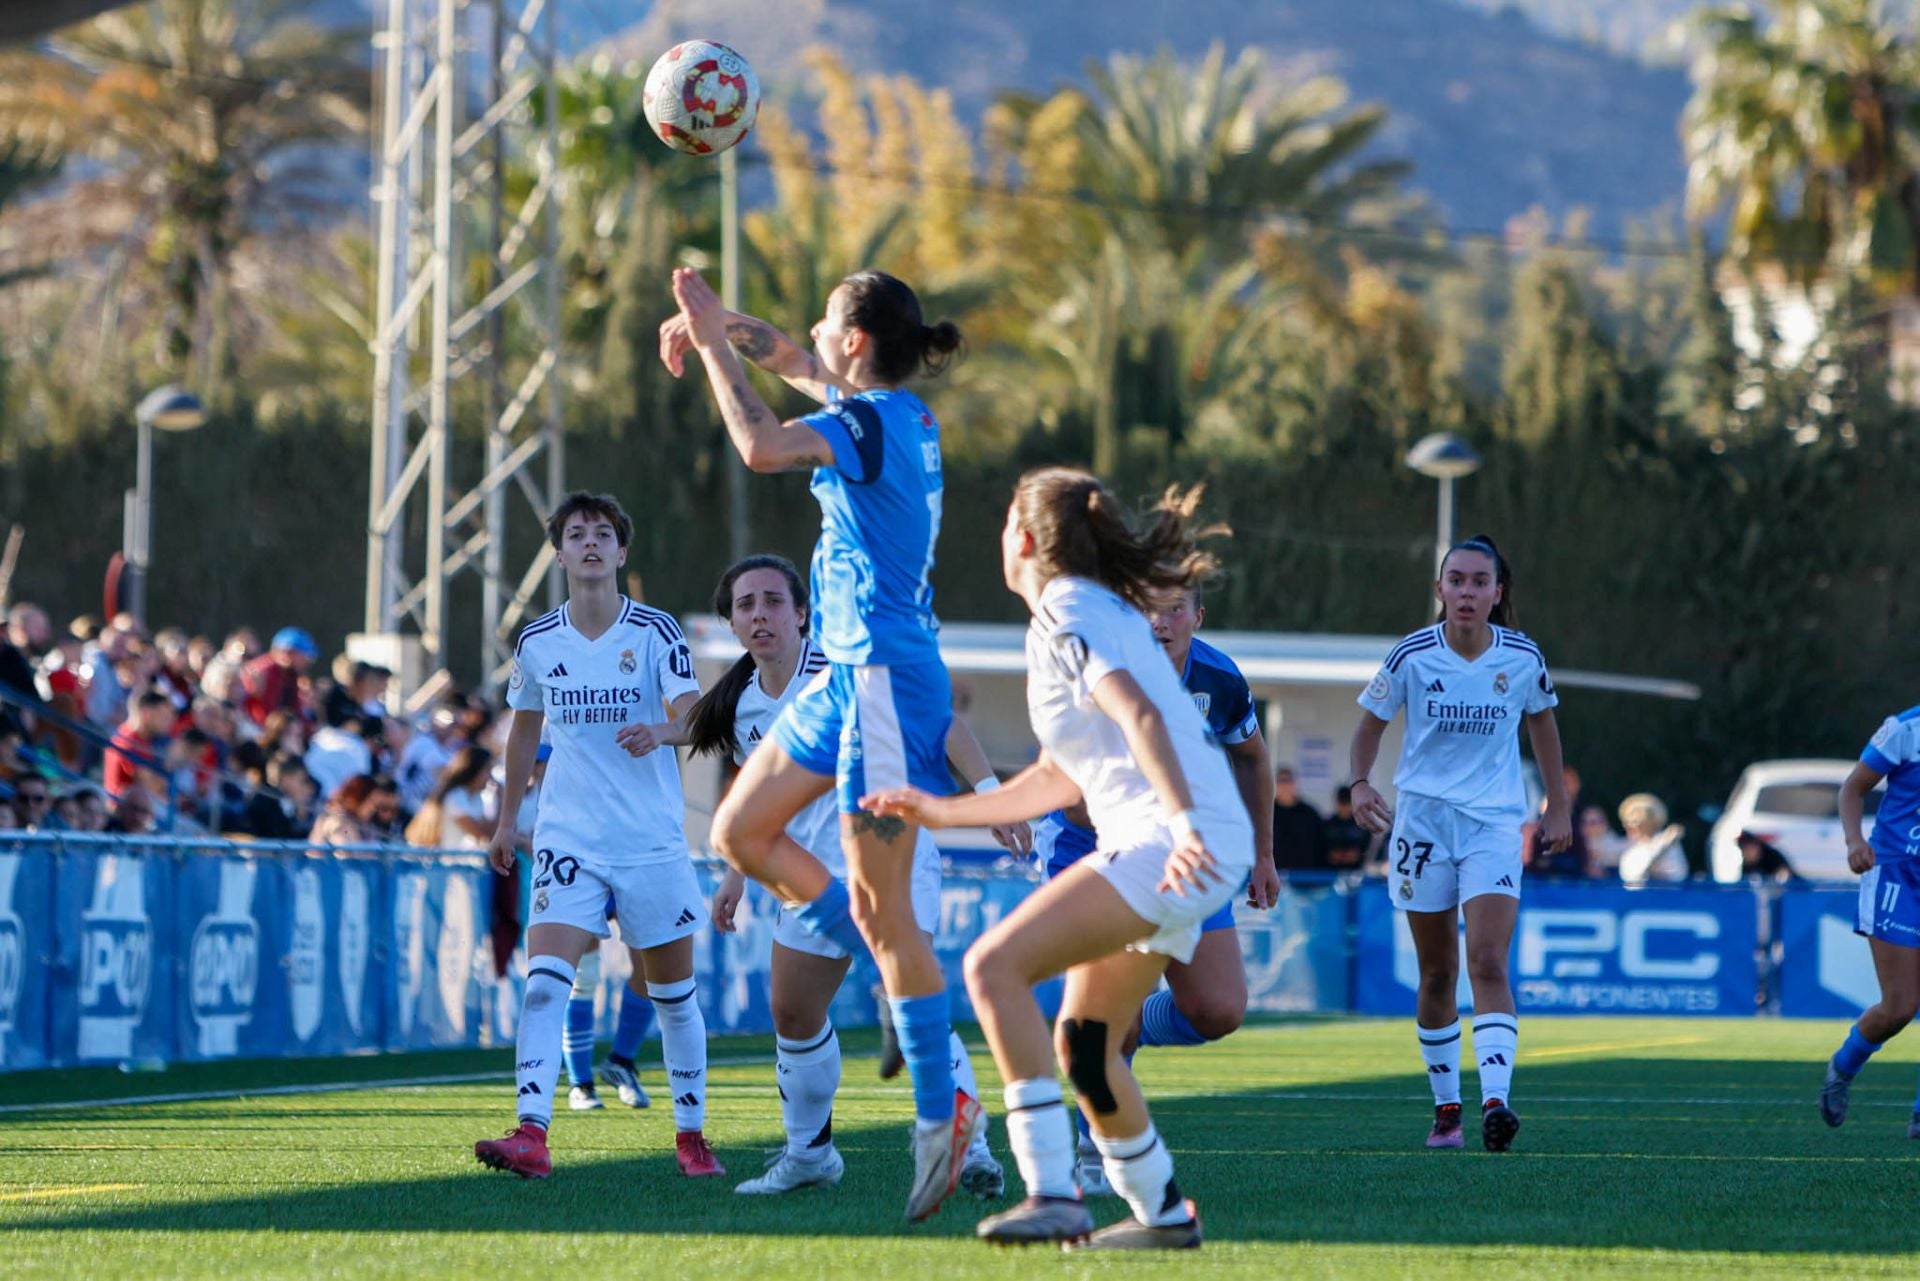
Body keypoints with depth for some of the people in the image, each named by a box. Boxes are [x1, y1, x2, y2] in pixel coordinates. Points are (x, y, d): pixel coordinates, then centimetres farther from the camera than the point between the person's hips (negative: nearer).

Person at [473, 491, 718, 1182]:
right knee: (545, 979, -17)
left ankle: (691, 1135, 22)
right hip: (568, 839, 1)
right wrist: (508, 816, 22)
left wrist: (659, 731, -39)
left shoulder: (656, 631, -5)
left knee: (673, 994, 7)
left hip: (654, 840, -1)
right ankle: (532, 1135, -25)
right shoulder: (537, 642, 4)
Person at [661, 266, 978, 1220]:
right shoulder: (897, 413, 10)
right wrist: (714, 327, 13)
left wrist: (713, 342, -22)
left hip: (887, 681, -10)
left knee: (880, 909, -6)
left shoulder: (871, 423, -17)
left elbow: (762, 446, -33)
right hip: (851, 675, 10)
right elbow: (791, 360, 27)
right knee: (741, 832, 14)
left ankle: (941, 1112, 0)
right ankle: (907, 992, 16)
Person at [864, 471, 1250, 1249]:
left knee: (995, 965, -19)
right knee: (1081, 1045, 19)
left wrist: (1184, 822, -34)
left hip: (1165, 840, -10)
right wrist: (945, 812, 37)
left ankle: (1053, 1195, -27)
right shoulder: (1101, 613, 26)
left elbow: (1140, 715, -21)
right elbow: (1062, 778, 34)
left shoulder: (1066, 617, -5)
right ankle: (1163, 1213, 28)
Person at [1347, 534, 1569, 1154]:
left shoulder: (1522, 657, -3)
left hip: (1494, 824, -1)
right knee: (1438, 973, 6)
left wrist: (1558, 806, 17)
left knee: (1489, 965, -16)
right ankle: (1445, 1108, 17)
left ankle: (1495, 1102, -26)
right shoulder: (1411, 656, -7)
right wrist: (1361, 783, -13)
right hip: (1422, 820, 1)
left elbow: (1542, 720, 15)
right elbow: (1371, 720, 5)